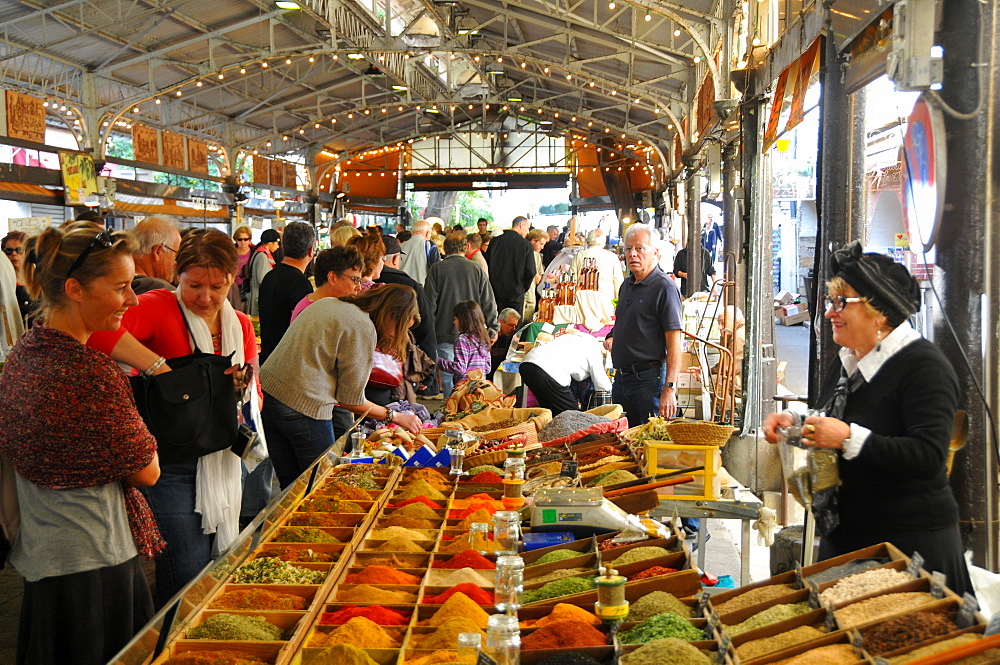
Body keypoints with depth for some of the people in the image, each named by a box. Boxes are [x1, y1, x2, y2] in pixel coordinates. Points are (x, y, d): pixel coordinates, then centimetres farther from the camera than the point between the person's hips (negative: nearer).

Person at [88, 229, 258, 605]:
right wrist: (160, 368, -36)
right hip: (173, 464, -6)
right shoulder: (159, 308, -12)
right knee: (189, 585, -3)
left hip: (224, 462, 6)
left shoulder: (240, 325, 9)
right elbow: (97, 329, -32)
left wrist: (243, 389, -13)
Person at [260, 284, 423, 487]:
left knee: (291, 488, 16)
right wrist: (395, 417, 5)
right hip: (303, 405, -8)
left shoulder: (328, 303, 14)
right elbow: (351, 400, -7)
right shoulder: (363, 328, -11)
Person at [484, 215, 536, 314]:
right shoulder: (525, 244, -9)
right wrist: (524, 288, 8)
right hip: (516, 291, -3)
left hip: (496, 291, 3)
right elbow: (530, 271, -9)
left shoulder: (494, 241, 1)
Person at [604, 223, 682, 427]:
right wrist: (612, 338, 8)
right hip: (621, 378, 8)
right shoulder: (626, 286, 14)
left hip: (648, 379, -8)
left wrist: (669, 388, -22)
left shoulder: (664, 287, -11)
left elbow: (674, 343, -16)